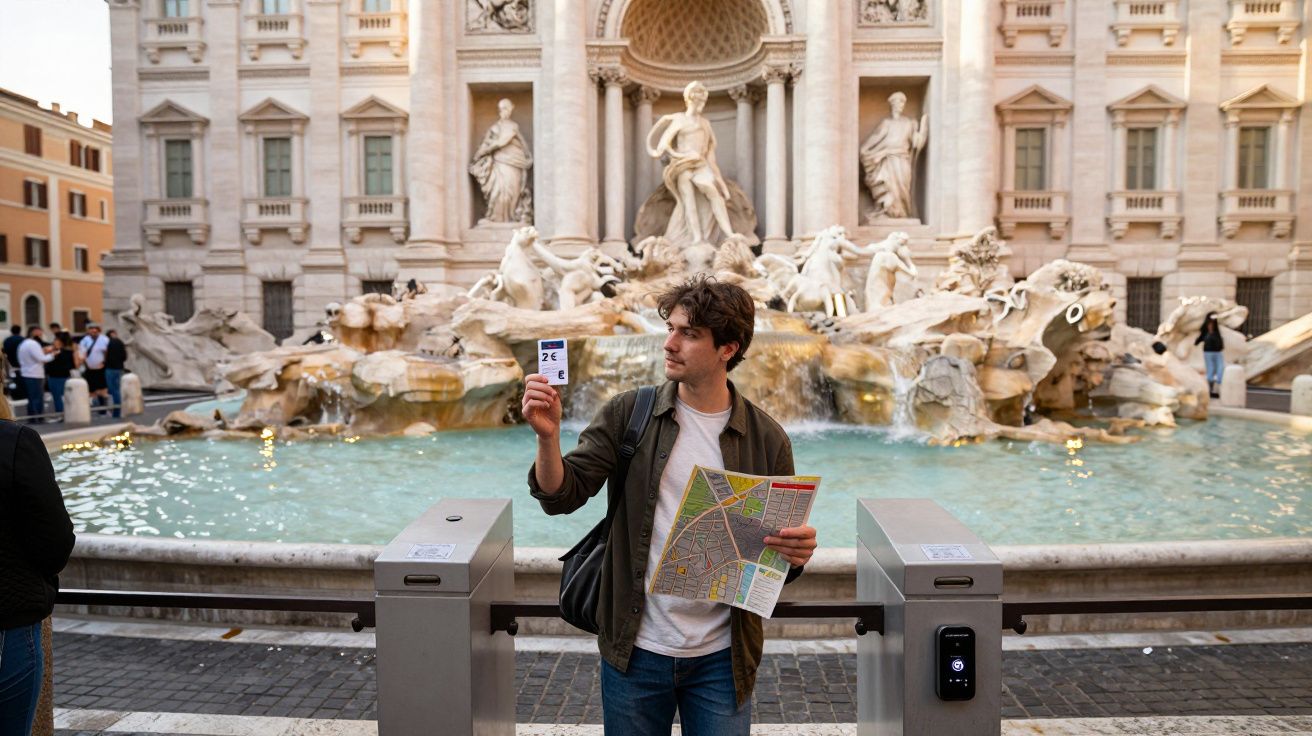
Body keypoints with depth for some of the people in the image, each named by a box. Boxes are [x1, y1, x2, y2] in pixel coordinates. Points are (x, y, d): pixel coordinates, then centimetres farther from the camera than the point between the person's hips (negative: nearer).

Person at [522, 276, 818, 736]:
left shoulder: (766, 439, -4)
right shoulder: (629, 414, -5)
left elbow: (780, 559, 4)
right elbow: (561, 496, -7)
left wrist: (796, 553, -18)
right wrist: (548, 436, -24)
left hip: (722, 657, 0)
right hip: (635, 648, 0)